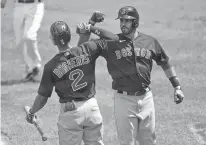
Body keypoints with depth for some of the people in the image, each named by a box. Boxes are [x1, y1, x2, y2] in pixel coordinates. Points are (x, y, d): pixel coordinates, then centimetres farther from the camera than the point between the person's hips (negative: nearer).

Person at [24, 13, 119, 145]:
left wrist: (31, 113, 14)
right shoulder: (87, 50, -8)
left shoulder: (51, 66, -10)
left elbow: (43, 97, -3)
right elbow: (113, 38, 1)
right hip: (92, 106, 2)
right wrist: (92, 28, 4)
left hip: (70, 111, -2)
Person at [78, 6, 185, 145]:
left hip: (146, 97, 2)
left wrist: (177, 87, 13)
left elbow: (165, 63, 14)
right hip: (124, 99, -2)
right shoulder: (111, 42, -5)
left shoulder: (150, 42, 2)